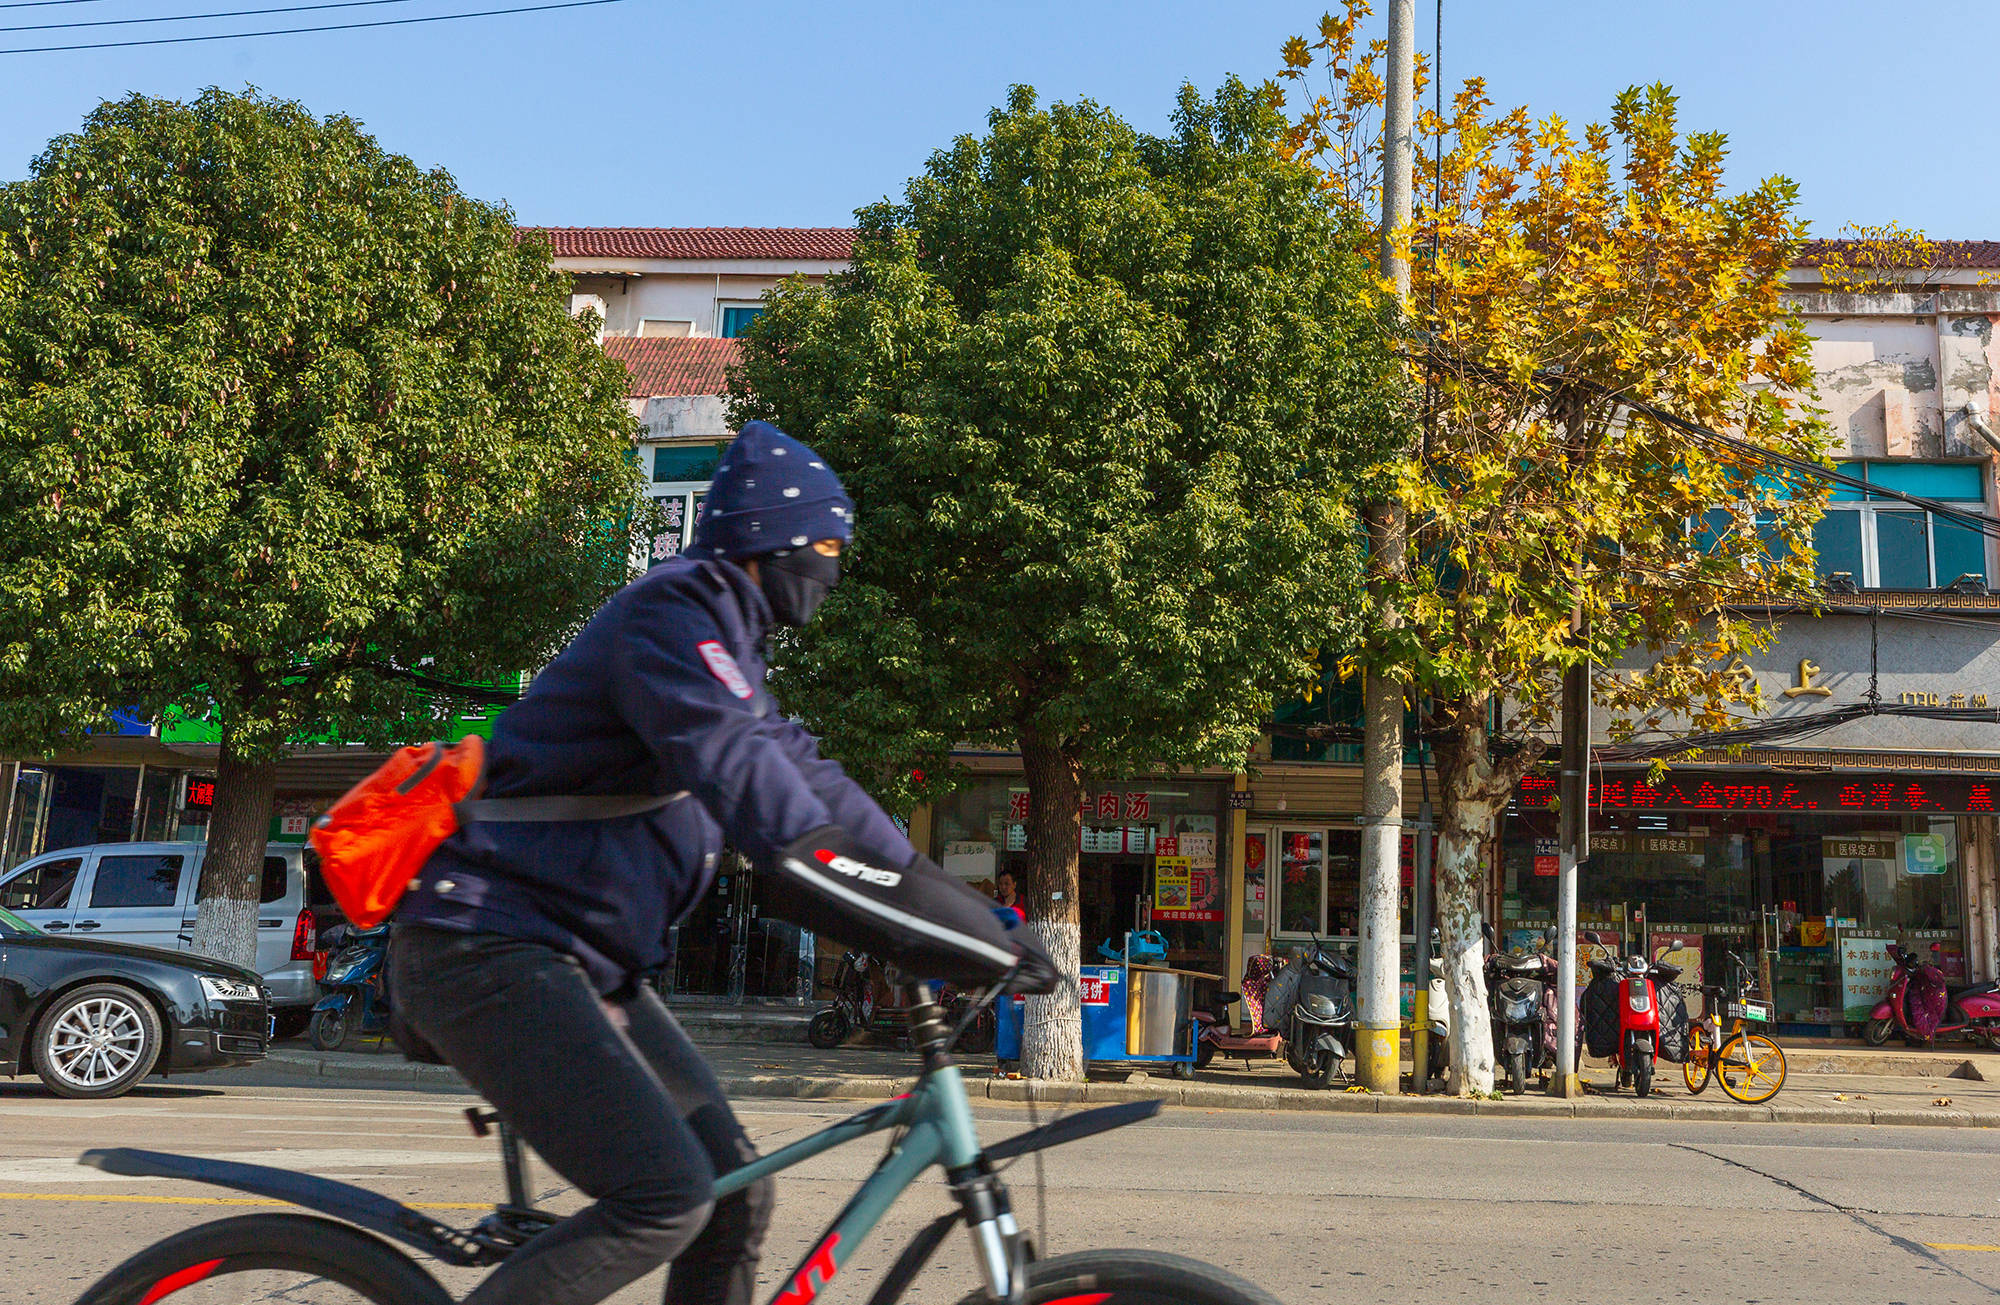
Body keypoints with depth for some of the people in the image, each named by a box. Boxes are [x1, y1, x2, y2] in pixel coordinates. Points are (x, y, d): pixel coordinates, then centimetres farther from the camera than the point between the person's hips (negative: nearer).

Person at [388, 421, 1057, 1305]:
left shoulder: (722, 637, 17)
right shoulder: (675, 610, -16)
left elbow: (804, 776, 15)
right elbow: (752, 785, -29)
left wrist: (967, 914, 6)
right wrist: (950, 937, -32)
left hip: (576, 961, 10)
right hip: (487, 952, -10)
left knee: (735, 1194, 5)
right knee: (667, 1198, -21)